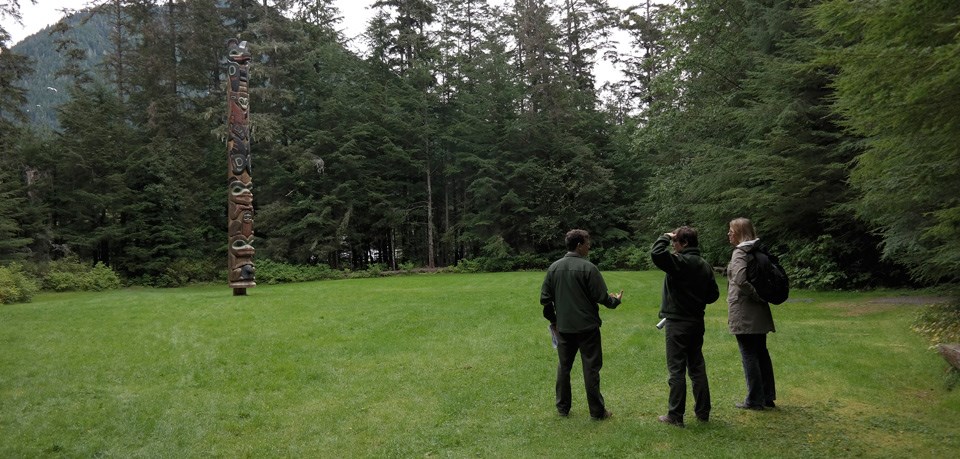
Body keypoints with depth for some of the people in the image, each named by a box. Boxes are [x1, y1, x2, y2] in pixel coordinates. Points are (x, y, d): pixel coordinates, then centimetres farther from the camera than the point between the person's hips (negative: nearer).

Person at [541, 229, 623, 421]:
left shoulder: (554, 267, 2)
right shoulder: (588, 268, -13)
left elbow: (545, 298, 4)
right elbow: (601, 297, -12)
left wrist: (553, 320, 17)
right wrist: (616, 300, 9)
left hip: (563, 327, 5)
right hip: (587, 327, -4)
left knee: (564, 367, 15)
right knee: (591, 368, 3)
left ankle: (563, 408, 22)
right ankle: (597, 411, 10)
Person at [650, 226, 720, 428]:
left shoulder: (680, 262, -17)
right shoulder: (705, 265, 9)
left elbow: (656, 254, -31)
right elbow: (714, 294, 14)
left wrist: (665, 237, -15)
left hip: (678, 323, -7)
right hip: (697, 322, 8)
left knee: (676, 369, -1)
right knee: (697, 367, 15)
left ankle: (675, 415, 5)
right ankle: (703, 411, 21)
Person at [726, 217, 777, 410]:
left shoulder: (740, 253, -15)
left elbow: (741, 279, -29)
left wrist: (757, 296, -17)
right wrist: (760, 295, 11)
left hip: (744, 313, -8)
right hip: (759, 314, 8)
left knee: (749, 355, 0)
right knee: (761, 352, 14)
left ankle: (754, 400, 7)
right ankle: (768, 397, 22)